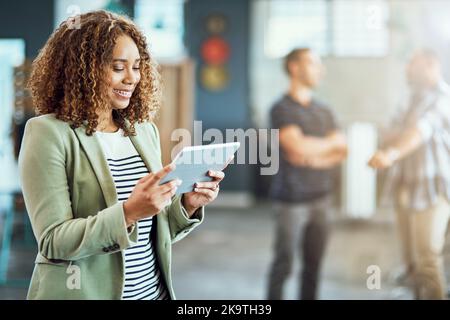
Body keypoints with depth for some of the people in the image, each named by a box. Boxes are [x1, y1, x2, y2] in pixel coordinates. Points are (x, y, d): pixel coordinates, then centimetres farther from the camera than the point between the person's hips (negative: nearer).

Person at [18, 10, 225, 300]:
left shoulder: (145, 130, 5)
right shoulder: (49, 133, -12)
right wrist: (127, 212, -28)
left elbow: (153, 231, 10)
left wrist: (187, 204, -8)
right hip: (84, 291, -5)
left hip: (152, 290, 5)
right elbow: (53, 241, -17)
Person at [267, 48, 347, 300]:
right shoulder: (282, 109, -5)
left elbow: (342, 152, 8)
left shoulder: (324, 111, 13)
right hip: (293, 198, -5)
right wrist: (330, 142, -2)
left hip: (321, 196, 5)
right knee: (284, 263, -1)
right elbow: (298, 146, -18)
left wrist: (316, 158, -10)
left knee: (314, 263, 7)